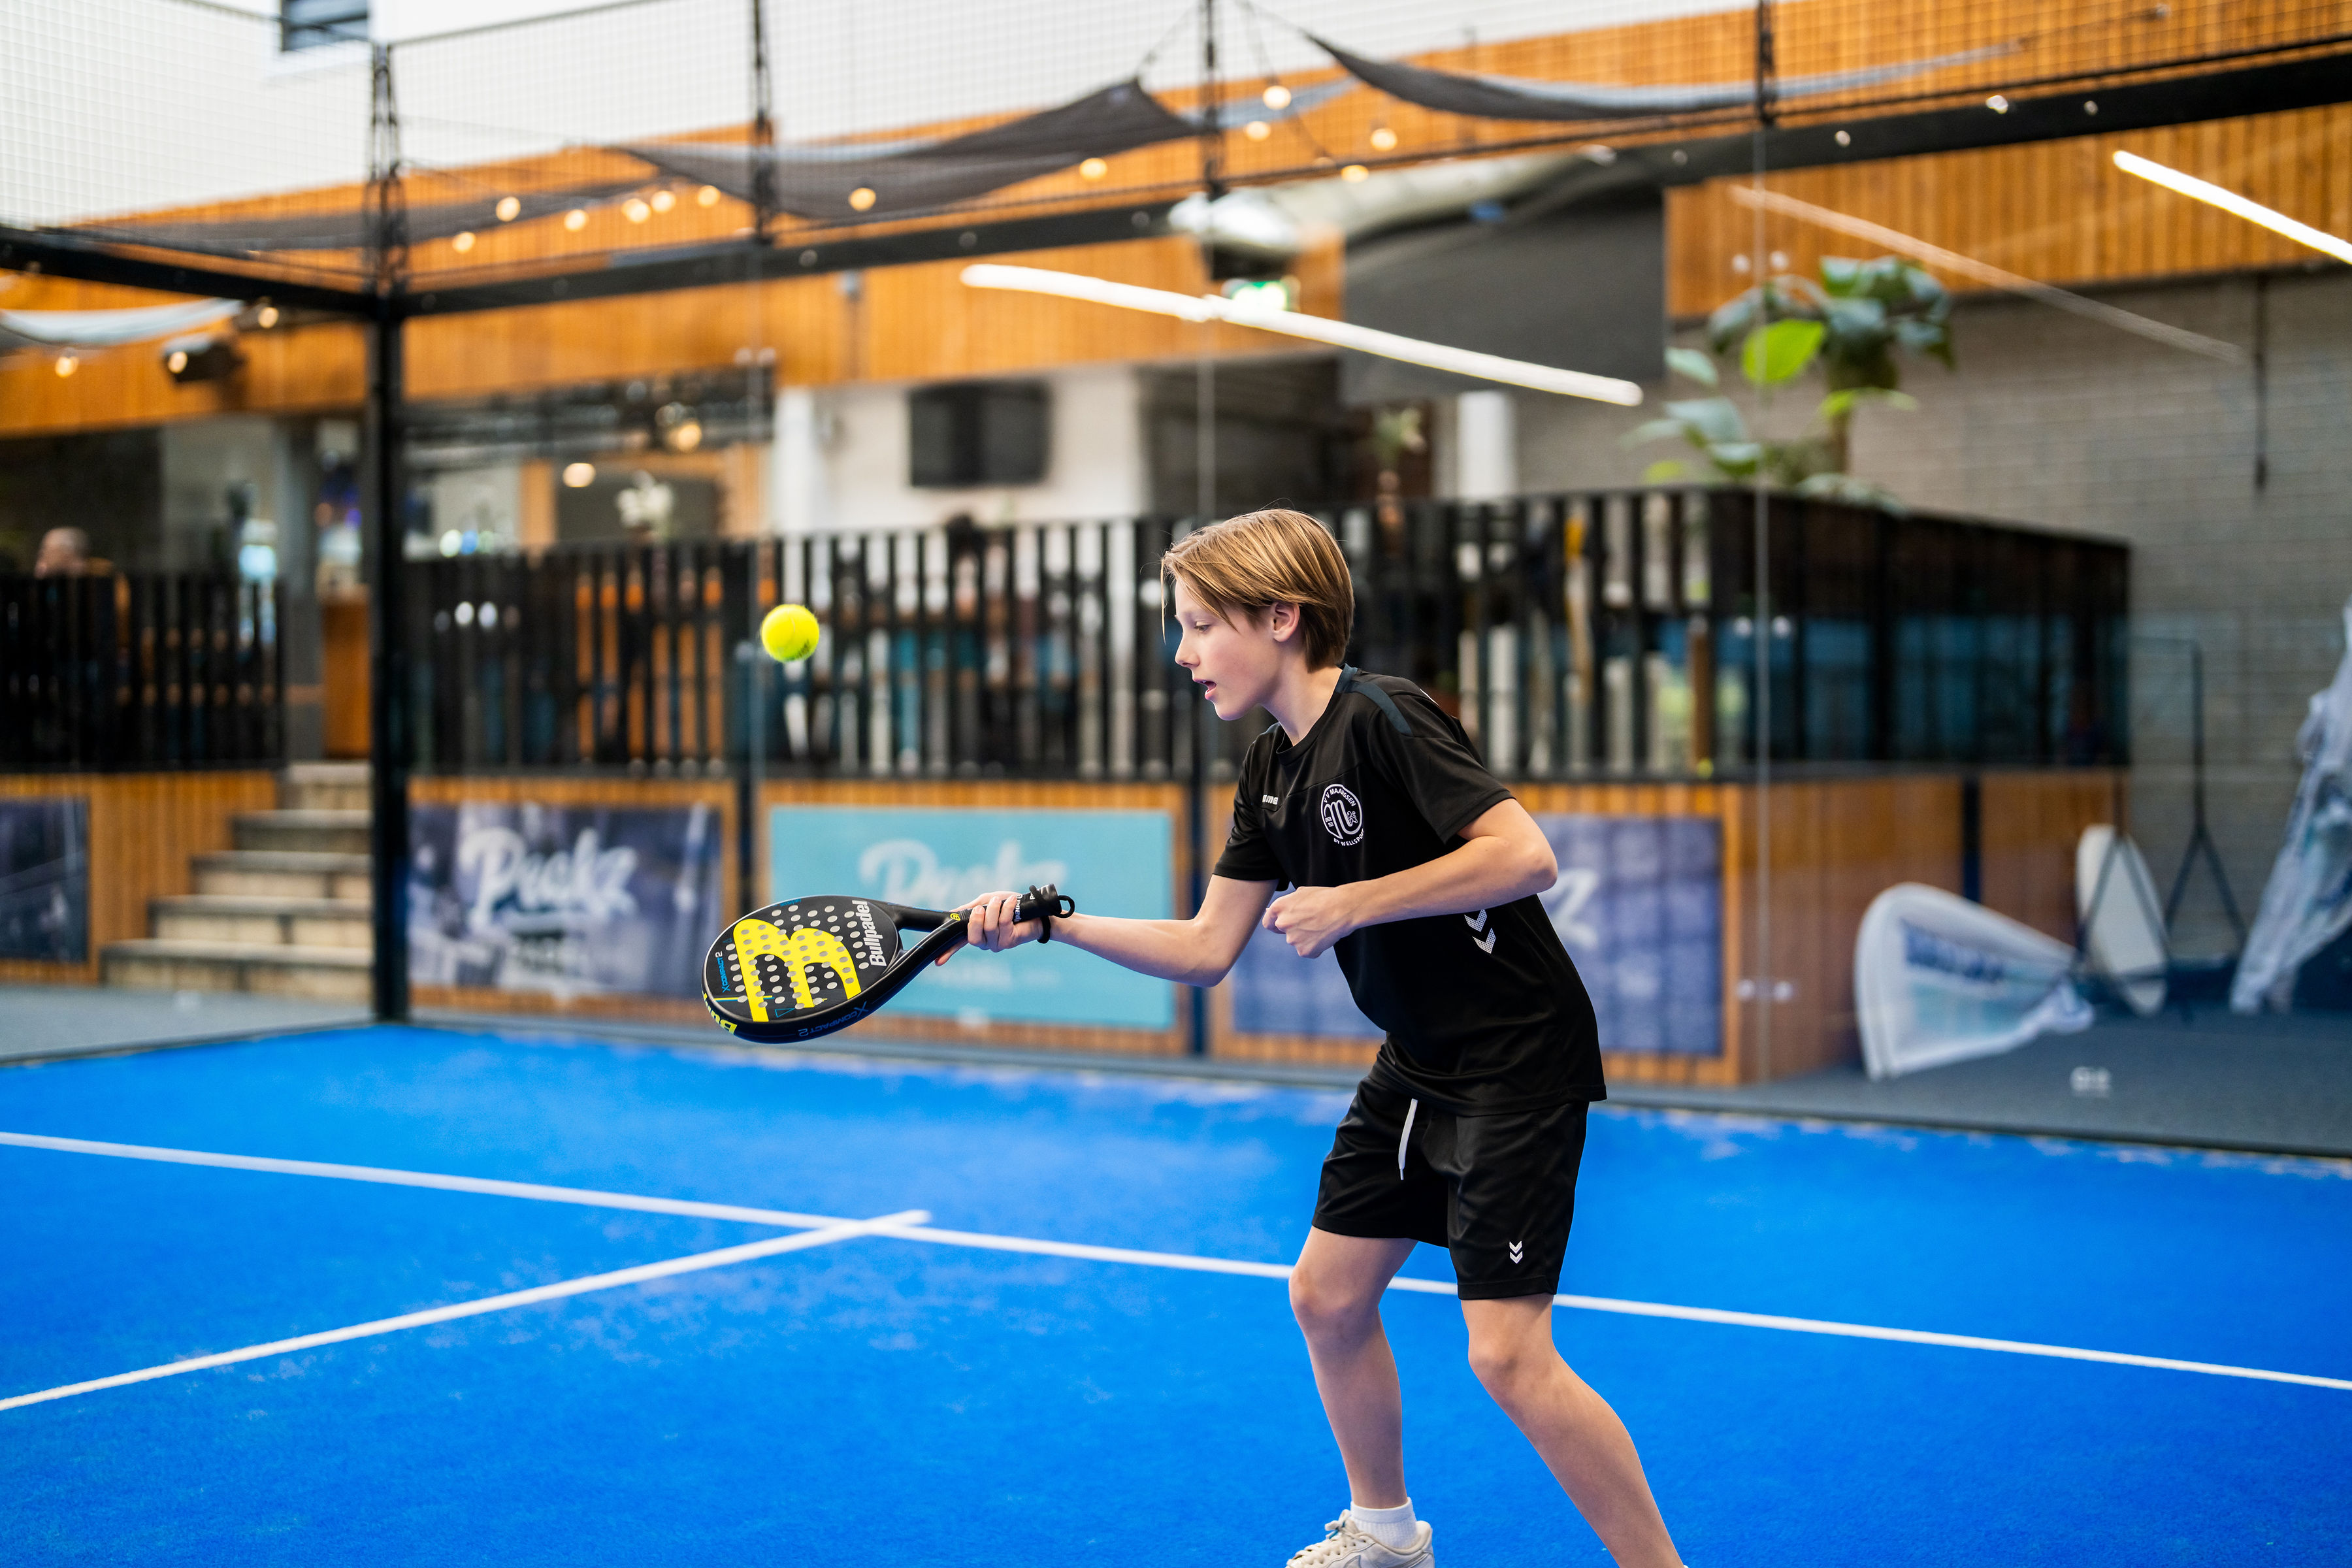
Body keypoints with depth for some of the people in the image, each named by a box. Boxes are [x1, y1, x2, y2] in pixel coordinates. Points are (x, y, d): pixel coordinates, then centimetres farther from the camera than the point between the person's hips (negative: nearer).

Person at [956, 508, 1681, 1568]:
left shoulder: (1383, 719, -20)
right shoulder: (1272, 771, 7)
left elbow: (1526, 854, -27)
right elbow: (1206, 951, 7)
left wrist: (1353, 905, -25)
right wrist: (1051, 923, -2)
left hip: (1521, 1057, -9)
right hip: (1417, 1062, 9)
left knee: (1506, 1352, -14)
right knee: (1327, 1297, 14)